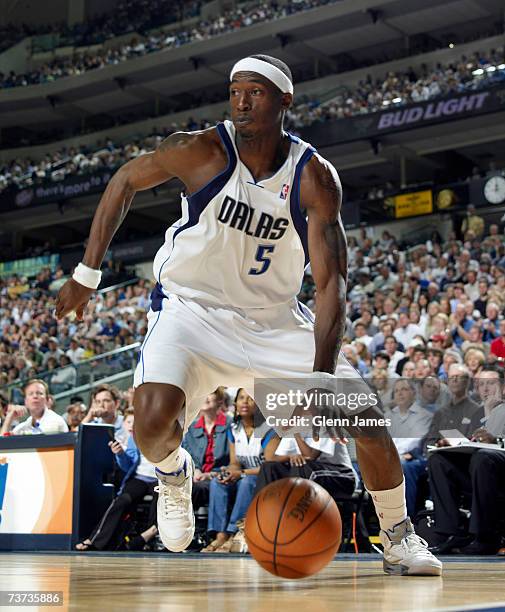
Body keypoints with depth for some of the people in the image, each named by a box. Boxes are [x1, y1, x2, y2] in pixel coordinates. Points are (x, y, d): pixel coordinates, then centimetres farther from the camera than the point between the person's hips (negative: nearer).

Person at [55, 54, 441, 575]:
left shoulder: (314, 178, -15)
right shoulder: (200, 151, -17)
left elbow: (330, 282, -17)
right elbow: (124, 181, 0)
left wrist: (321, 380, -30)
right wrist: (87, 274, -1)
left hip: (274, 318, 2)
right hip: (191, 309, -1)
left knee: (364, 412, -9)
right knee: (154, 418, -28)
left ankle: (398, 538, 13)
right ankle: (173, 472, 11)